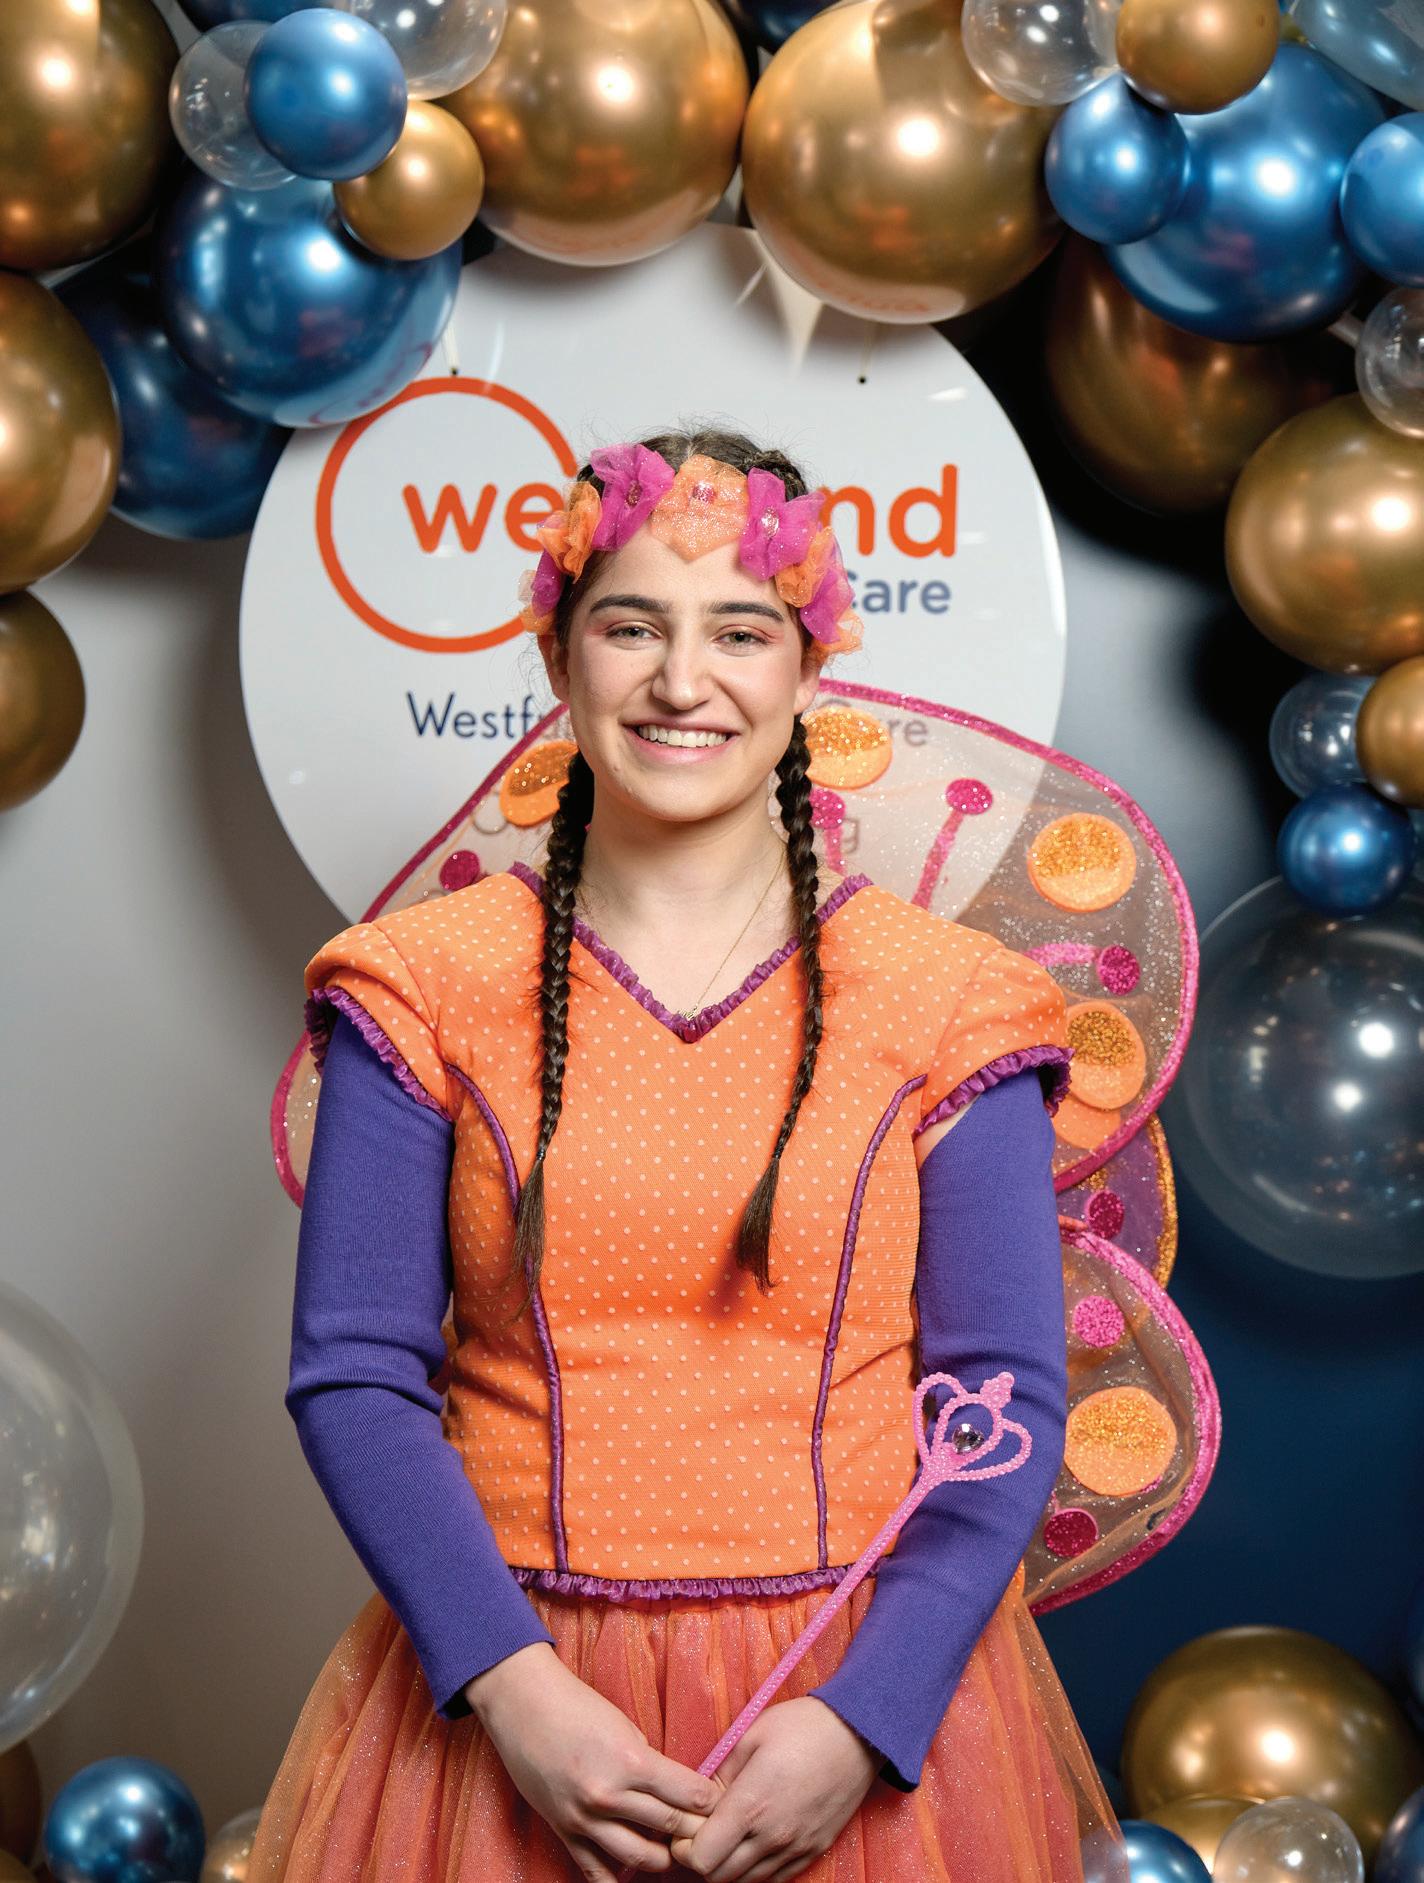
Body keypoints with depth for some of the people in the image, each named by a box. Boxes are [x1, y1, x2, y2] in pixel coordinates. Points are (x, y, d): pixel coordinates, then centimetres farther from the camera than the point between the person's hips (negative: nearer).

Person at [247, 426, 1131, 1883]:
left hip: (861, 1700, 0)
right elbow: (355, 1375, -4)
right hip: (508, 1701, 0)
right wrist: (516, 1693, -16)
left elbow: (1005, 1400, -3)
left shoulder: (945, 1003, -1)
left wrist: (862, 1723, -15)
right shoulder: (426, 991, 0)